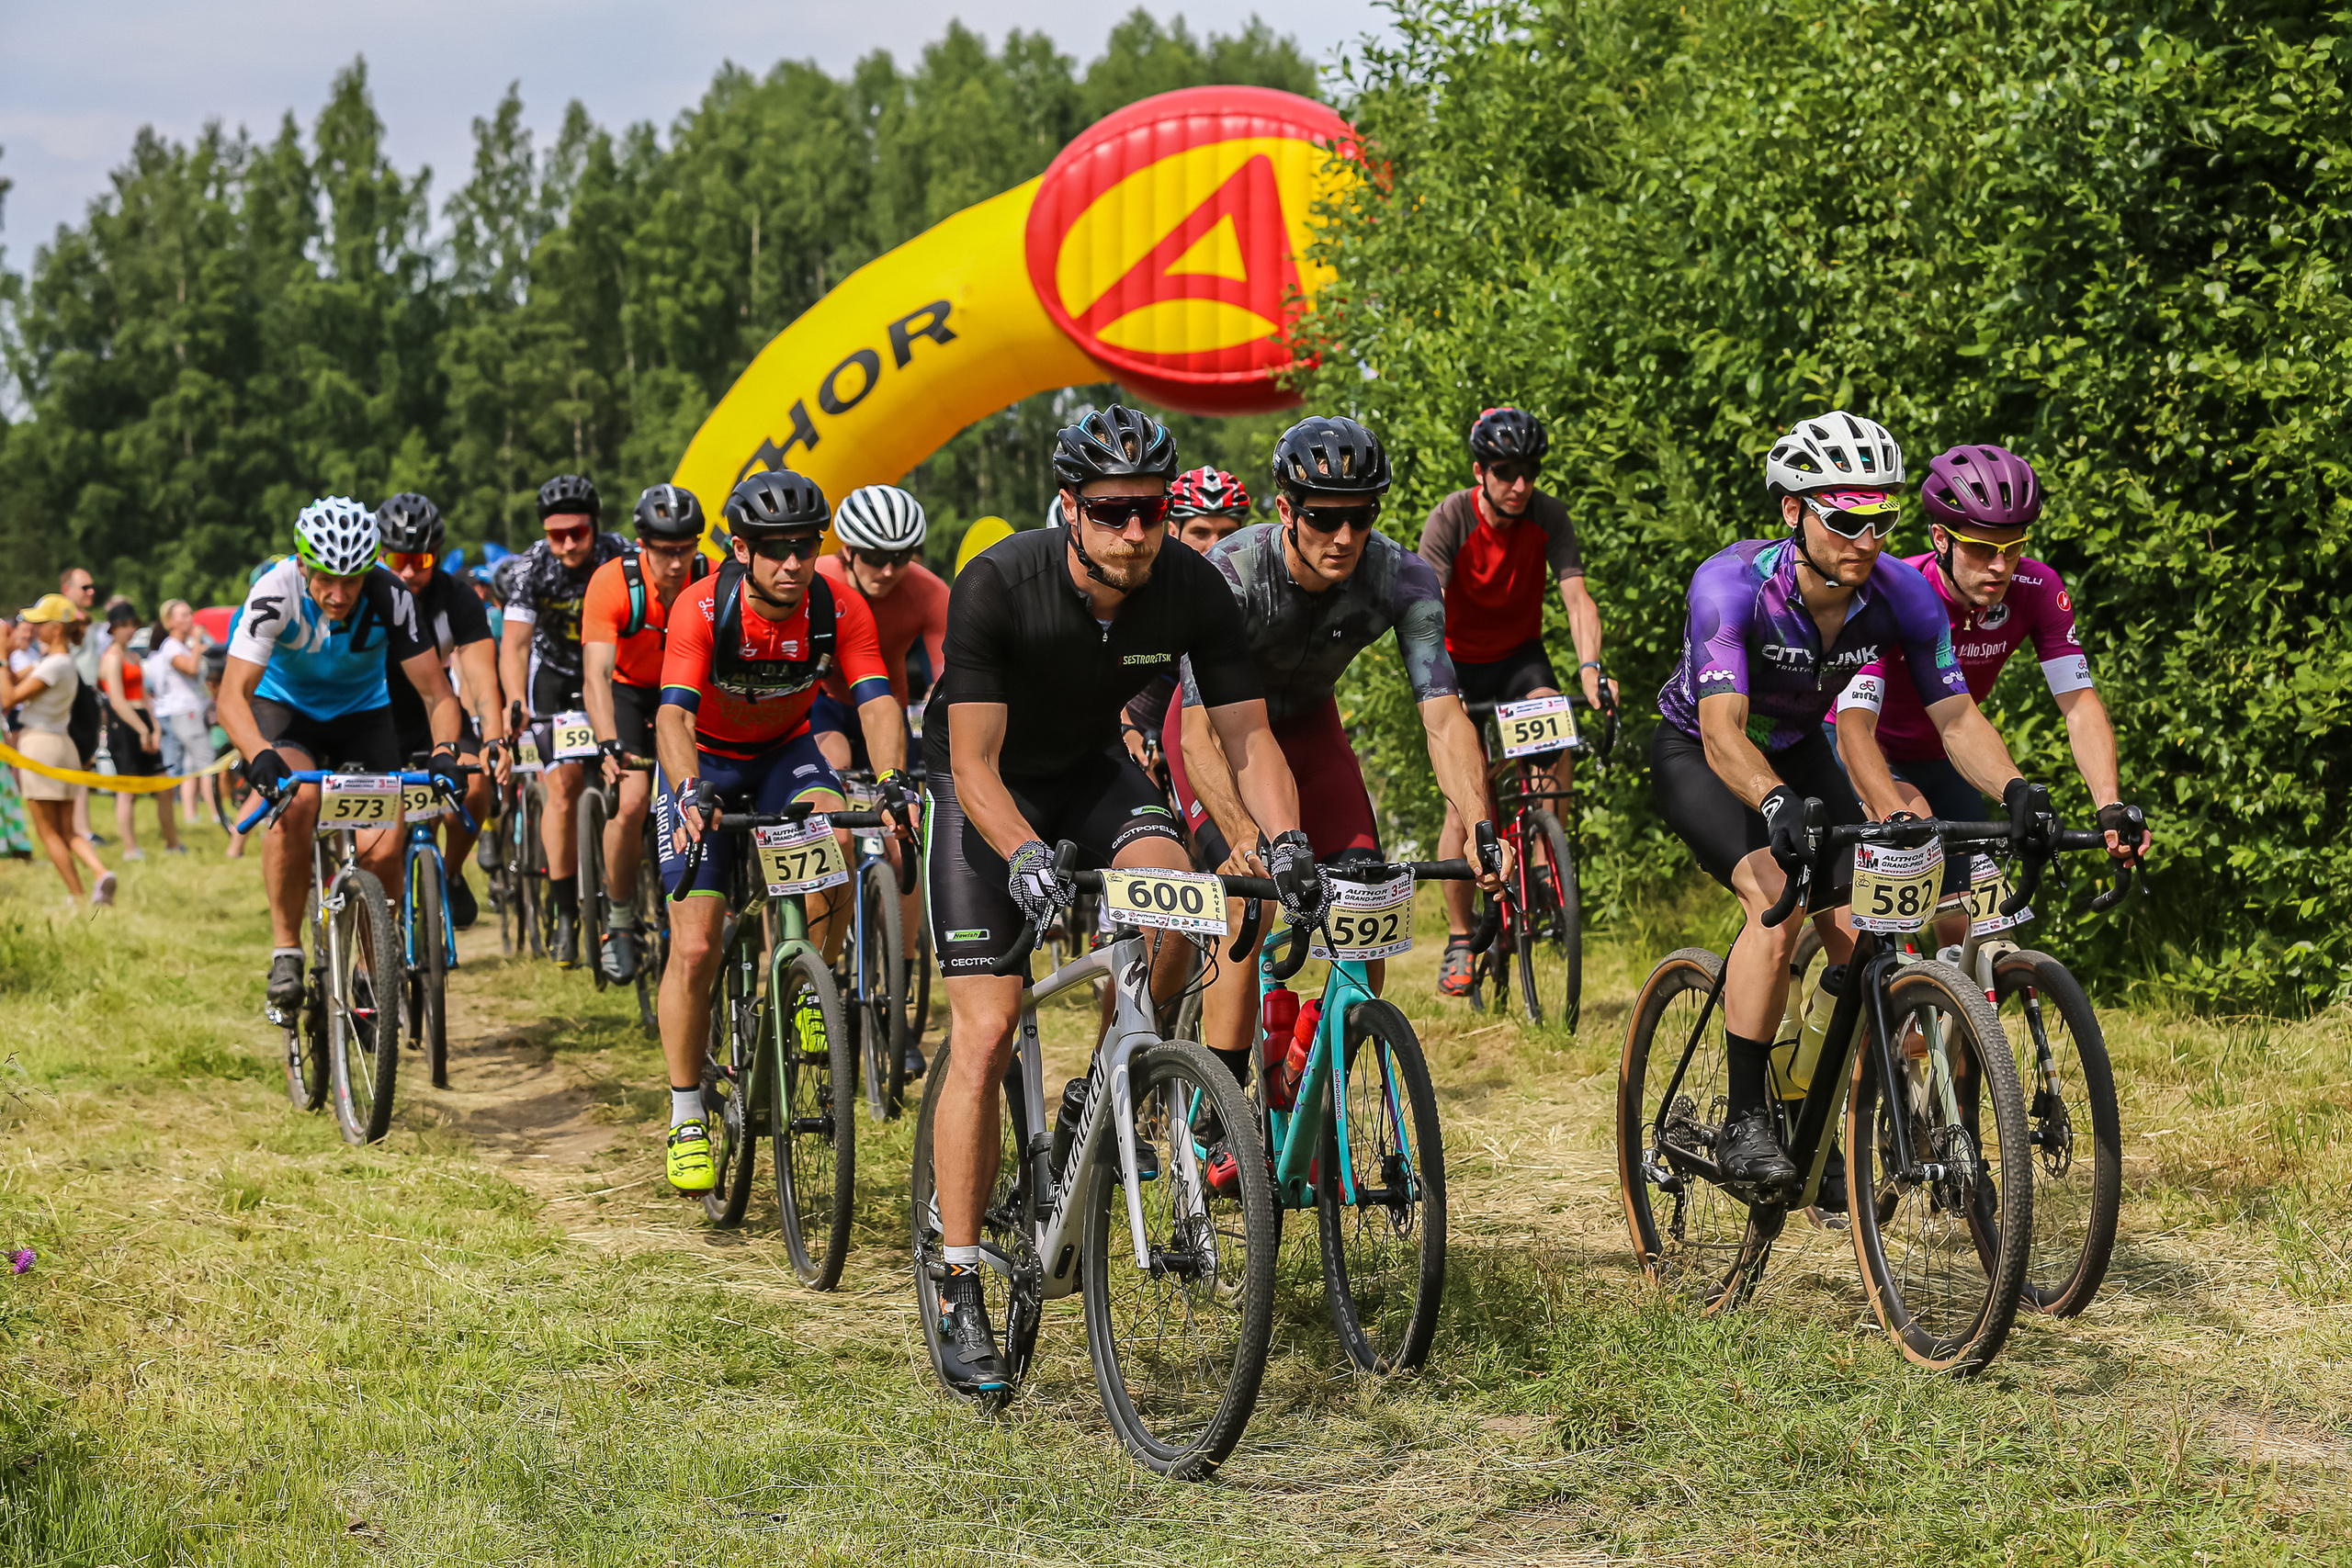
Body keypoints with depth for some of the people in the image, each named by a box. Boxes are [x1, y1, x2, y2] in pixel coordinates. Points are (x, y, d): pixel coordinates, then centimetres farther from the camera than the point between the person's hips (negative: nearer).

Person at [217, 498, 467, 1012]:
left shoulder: (390, 597, -26)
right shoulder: (275, 592, -30)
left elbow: (436, 692, -21)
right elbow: (232, 695, -35)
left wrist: (444, 751, -40)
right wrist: (260, 755, -54)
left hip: (363, 713, 1)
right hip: (283, 707, -1)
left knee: (383, 851, -16)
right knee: (295, 801, -33)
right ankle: (286, 951, -19)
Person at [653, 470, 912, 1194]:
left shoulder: (839, 610, -20)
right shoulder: (703, 608, -27)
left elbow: (876, 700, -29)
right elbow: (674, 714, -37)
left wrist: (892, 781, -48)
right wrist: (691, 792, -55)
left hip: (784, 753, 2)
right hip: (704, 762, -2)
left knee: (836, 836, -33)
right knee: (696, 949, -10)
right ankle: (686, 1119, 8)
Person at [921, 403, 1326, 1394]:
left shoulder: (1193, 590, -20)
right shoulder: (997, 586, -30)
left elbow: (1247, 737, -15)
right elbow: (975, 765, -30)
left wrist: (1287, 839, -33)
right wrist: (1025, 856, -48)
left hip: (1090, 766, 3)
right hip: (985, 785, -3)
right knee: (987, 1032, -13)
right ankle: (958, 1292, -6)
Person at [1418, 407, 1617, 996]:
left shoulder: (1548, 517, -17)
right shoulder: (1449, 521, -23)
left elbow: (1577, 598, -25)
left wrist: (1590, 668, -43)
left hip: (1520, 654, 2)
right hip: (1460, 661, -2)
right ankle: (1459, 942, -1)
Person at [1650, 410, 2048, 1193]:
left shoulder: (1903, 594, -22)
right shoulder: (1732, 584, -35)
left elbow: (1956, 717, -22)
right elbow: (1724, 732, -44)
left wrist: (2013, 789, -42)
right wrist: (1777, 805, -63)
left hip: (1798, 751, 4)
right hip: (1699, 755, -4)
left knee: (1861, 933, -12)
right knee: (1775, 900, -29)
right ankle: (1743, 1123, -20)